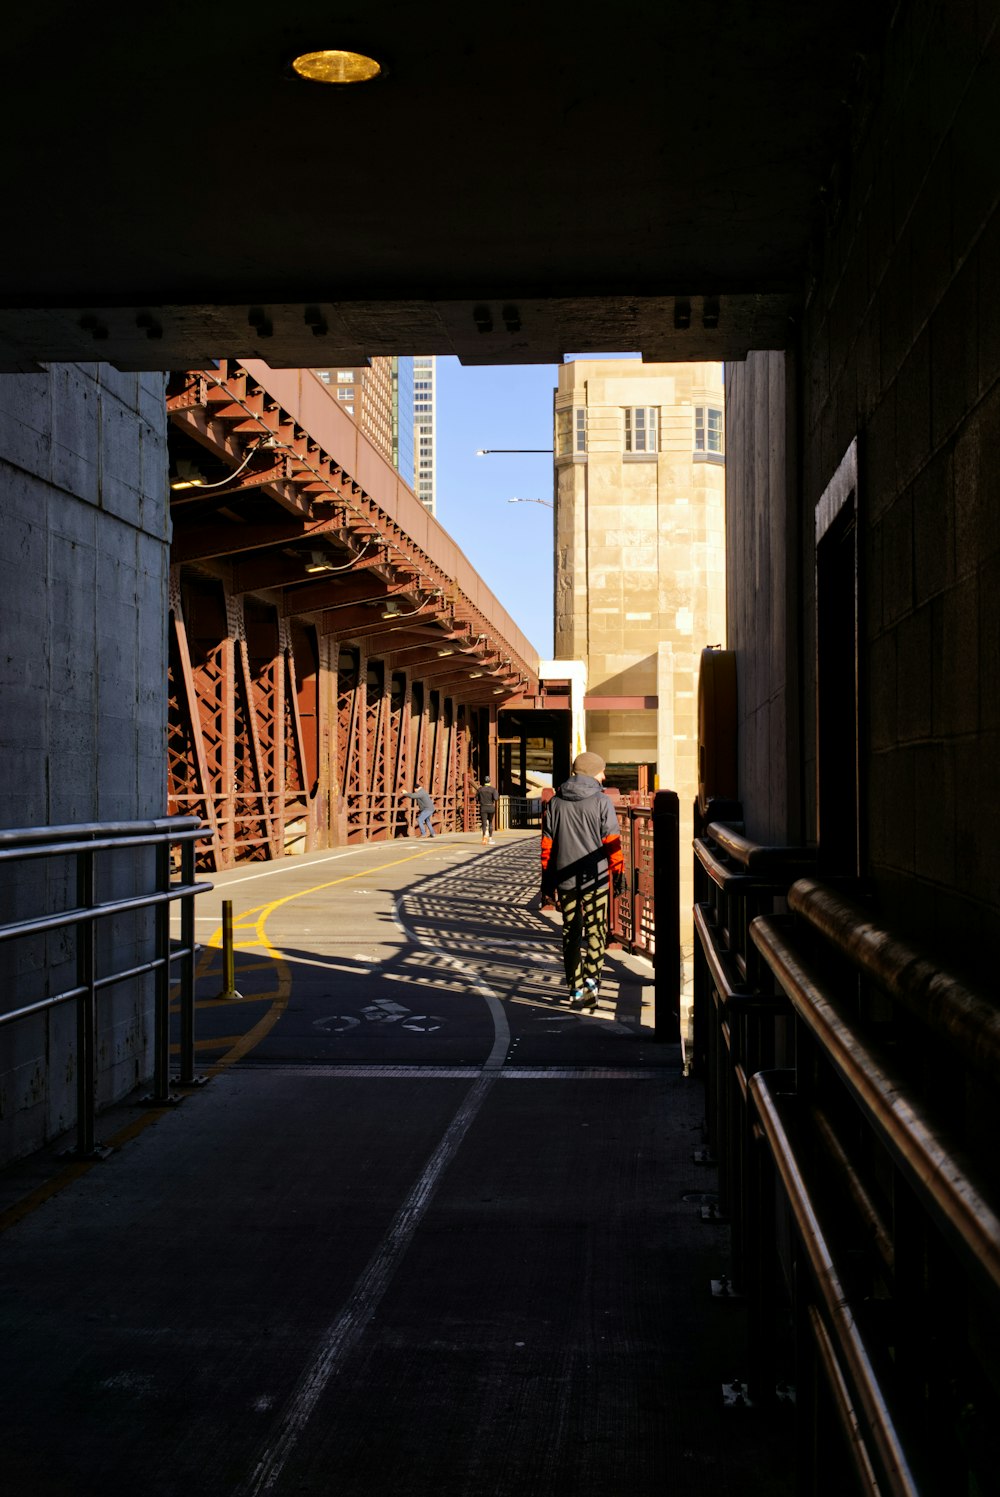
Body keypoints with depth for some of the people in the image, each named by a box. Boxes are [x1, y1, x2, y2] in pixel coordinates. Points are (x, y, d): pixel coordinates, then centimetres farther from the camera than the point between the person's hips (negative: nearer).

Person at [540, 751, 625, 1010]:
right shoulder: (601, 801, -5)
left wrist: (547, 876, 14)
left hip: (565, 879, 3)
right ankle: (591, 980, -11)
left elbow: (547, 843, 8)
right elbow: (612, 841, -7)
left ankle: (575, 990, 10)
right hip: (595, 879, -3)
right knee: (595, 930, 6)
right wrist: (618, 871, 0)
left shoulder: (555, 802, 6)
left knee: (571, 933, 10)